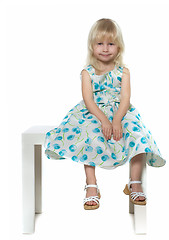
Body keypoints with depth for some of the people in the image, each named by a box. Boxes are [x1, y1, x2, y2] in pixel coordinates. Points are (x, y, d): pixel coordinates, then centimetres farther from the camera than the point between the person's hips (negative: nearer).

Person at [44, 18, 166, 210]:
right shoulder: (87, 72, 4)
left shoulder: (123, 72, 7)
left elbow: (125, 98, -5)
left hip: (120, 113, 1)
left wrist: (116, 120, -23)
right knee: (89, 140, -30)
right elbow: (88, 100, -8)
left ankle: (135, 183, -14)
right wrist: (103, 120, -23)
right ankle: (91, 187, -23)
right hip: (94, 114, -1)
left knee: (139, 137, -25)